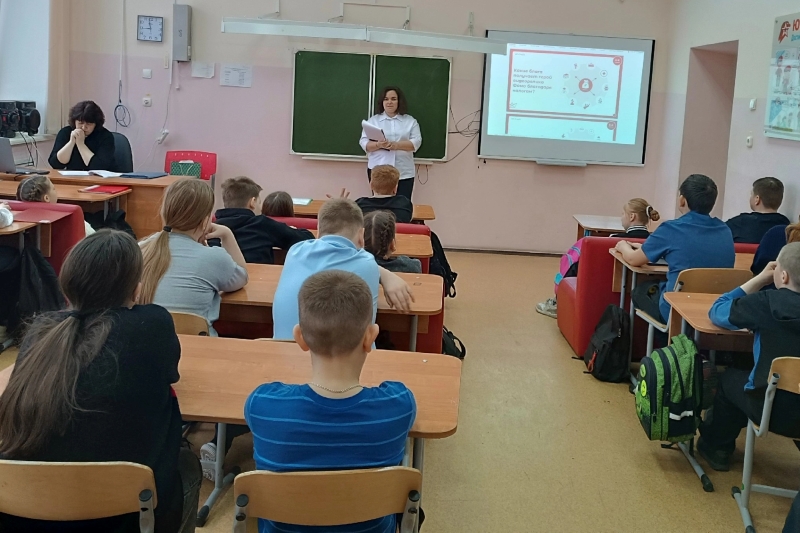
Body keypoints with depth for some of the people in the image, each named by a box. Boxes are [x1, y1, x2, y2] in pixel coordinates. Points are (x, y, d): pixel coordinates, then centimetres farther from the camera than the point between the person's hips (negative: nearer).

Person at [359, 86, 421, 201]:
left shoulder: (410, 121, 10)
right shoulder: (373, 120, 10)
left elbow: (416, 142, 0)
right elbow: (364, 143, 3)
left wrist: (396, 145, -17)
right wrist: (379, 145, -19)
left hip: (404, 173, 0)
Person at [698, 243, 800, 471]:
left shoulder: (769, 303, -15)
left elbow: (717, 312, -1)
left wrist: (760, 280, 2)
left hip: (776, 411, -5)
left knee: (730, 378, 25)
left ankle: (715, 446, 43)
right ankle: (717, 445, 48)